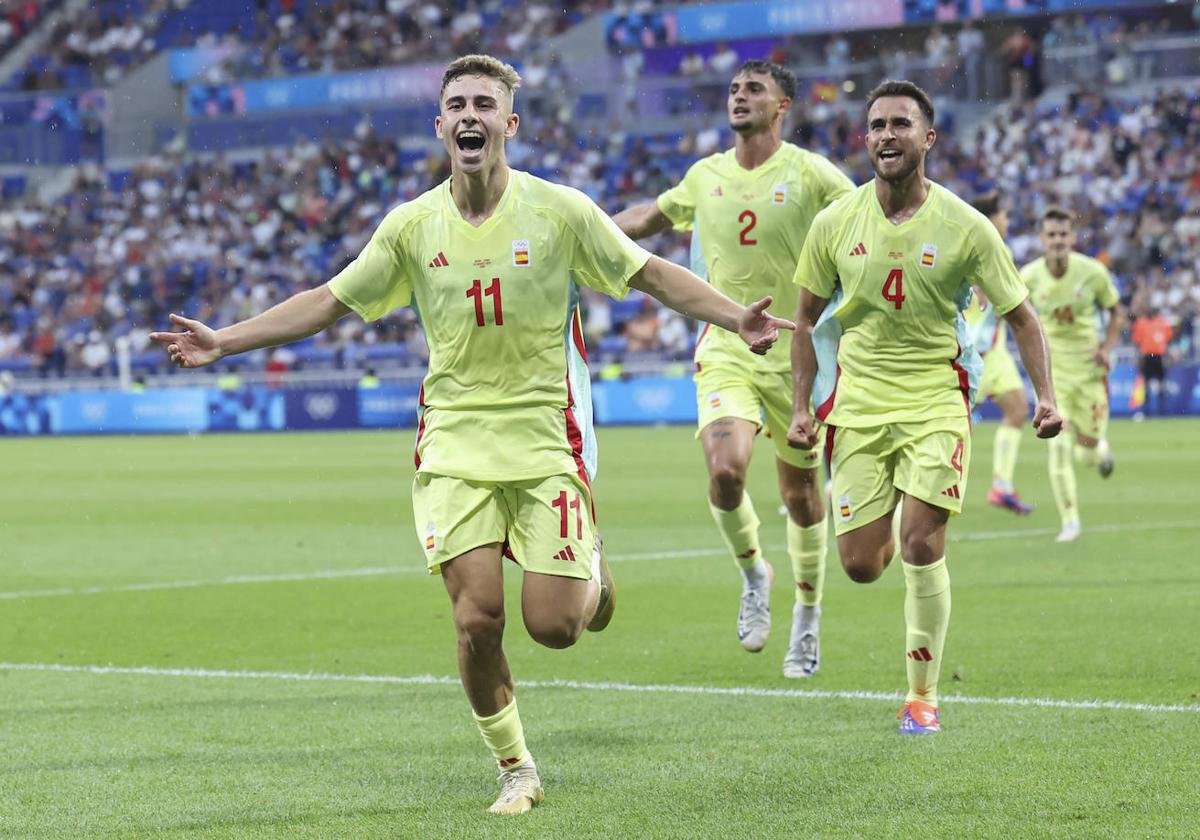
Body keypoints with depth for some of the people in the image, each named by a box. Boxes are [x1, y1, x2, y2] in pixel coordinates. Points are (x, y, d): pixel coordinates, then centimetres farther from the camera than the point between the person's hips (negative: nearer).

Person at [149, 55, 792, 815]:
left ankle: (593, 571, 30)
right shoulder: (413, 226, 1)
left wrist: (737, 319, -14)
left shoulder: (559, 210, -6)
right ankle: (516, 772, 11)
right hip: (456, 445, 2)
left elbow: (652, 274, -1)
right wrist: (221, 342, 2)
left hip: (547, 440, -2)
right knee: (477, 619, -9)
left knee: (553, 625, -8)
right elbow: (330, 301, 8)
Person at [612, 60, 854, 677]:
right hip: (725, 350, 2)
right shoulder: (705, 176, 7)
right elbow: (653, 215, 27)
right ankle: (752, 574, 8)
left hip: (795, 352, -2)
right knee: (725, 471, -21)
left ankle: (807, 618, 27)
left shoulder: (809, 174, -6)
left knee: (800, 492, 6)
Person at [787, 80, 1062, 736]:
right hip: (858, 401, 2)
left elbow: (1019, 314, 1)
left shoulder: (965, 227, -8)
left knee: (921, 546, -15)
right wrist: (802, 404, 3)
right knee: (861, 566, -1)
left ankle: (922, 696, -1)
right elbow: (809, 317, 10)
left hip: (935, 399, -2)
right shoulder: (835, 222, -3)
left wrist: (1044, 394, -12)